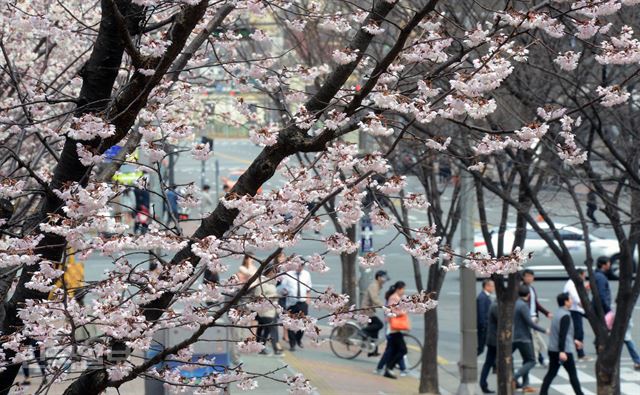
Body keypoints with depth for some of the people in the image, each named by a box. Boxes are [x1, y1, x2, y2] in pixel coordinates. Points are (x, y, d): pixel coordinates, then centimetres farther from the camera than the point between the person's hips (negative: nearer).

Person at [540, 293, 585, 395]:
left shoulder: (558, 314, 14)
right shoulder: (565, 316, -16)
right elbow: (562, 334, -24)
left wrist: (573, 341, 35)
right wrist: (562, 351, -28)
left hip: (553, 349, 8)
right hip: (564, 351, -8)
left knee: (551, 373, 9)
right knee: (573, 374, 3)